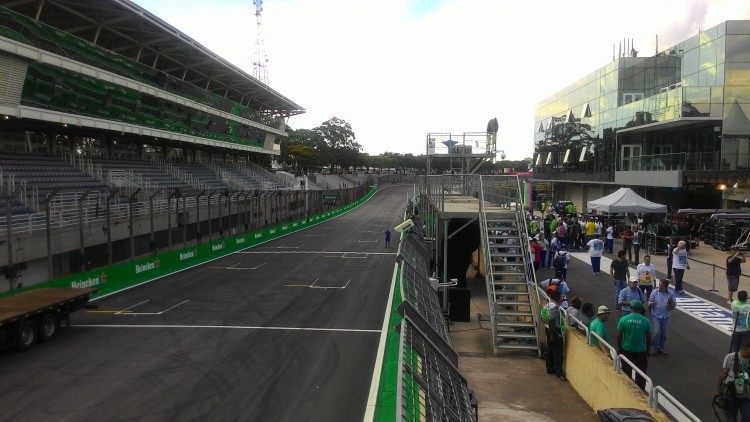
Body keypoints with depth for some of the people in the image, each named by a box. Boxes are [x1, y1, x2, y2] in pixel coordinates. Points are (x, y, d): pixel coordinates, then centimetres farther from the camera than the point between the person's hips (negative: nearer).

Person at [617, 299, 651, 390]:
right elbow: (648, 337, -2)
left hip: (627, 349, 0)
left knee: (627, 371, 14)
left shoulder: (623, 319, -10)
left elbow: (619, 335, -6)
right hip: (641, 350, 0)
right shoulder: (645, 321, -8)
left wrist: (619, 347, 7)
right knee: (641, 372, 13)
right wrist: (648, 349, 11)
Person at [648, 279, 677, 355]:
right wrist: (652, 304, -25)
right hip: (656, 316, -3)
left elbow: (674, 306, -1)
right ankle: (653, 347, 6)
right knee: (656, 332, -13)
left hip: (666, 316, 3)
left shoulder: (671, 293, -4)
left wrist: (671, 301, -22)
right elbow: (649, 302, -2)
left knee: (663, 334, 12)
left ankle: (661, 348, 27)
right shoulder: (654, 292, -8)